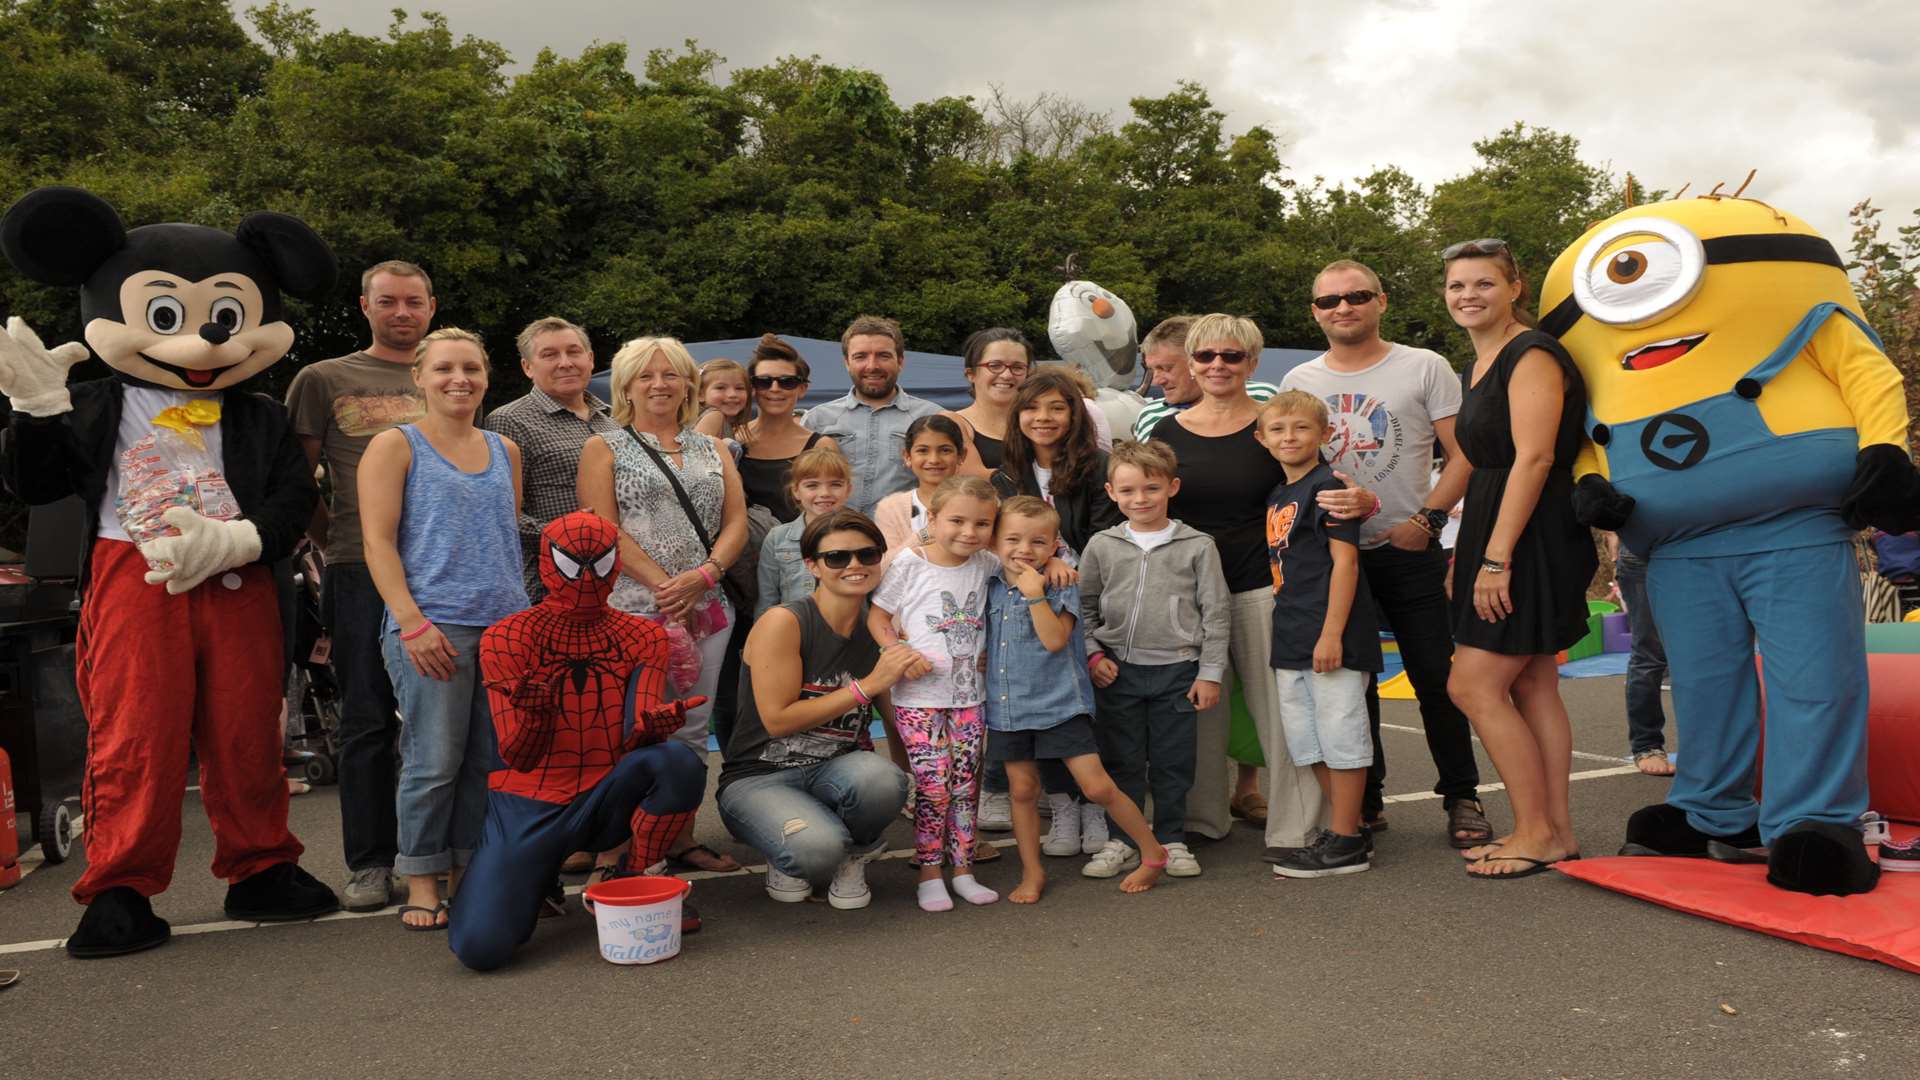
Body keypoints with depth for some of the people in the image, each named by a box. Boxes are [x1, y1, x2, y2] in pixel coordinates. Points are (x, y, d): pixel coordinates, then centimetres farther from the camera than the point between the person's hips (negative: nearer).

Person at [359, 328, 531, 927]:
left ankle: (467, 876, 19)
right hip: (432, 627, -5)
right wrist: (412, 622, -15)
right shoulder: (395, 445, 3)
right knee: (434, 761, -2)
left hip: (506, 624, 5)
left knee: (491, 760, 7)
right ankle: (422, 884, 12)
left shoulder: (504, 451, 17)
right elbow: (378, 543, -5)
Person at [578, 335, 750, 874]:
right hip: (635, 608, -4)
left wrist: (703, 575, -11)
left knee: (691, 729, 8)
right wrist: (663, 584, -15)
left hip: (706, 607, 4)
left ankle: (683, 838, 17)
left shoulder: (713, 449, 16)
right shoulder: (604, 448, 5)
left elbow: (736, 521, 7)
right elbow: (604, 529, -6)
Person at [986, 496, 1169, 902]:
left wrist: (1034, 593, -23)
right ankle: (1031, 872, 25)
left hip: (1059, 705, -5)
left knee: (1097, 786, -5)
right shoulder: (991, 588, 6)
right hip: (1007, 707, 5)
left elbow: (1054, 639, -21)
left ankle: (1153, 852, 12)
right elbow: (982, 642, 19)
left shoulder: (1060, 588, -8)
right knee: (1022, 790, 11)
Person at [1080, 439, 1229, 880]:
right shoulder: (1101, 546, 2)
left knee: (1173, 761, 8)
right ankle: (1122, 841, 21)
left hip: (1177, 670, -1)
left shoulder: (1197, 546, -2)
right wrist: (1092, 654, -1)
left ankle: (1171, 840, 23)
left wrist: (1210, 673, -3)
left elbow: (1216, 612, 0)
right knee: (1121, 760, 9)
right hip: (1118, 670, 1)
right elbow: (1084, 607, 10)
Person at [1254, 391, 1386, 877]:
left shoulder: (1327, 486, -9)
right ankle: (1346, 828, 26)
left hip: (1330, 637, -9)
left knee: (1340, 732, -1)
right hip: (1291, 642, 9)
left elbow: (1345, 561, -15)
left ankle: (1345, 843, 7)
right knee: (1305, 738, 14)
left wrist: (1332, 633, -20)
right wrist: (1286, 634, 17)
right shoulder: (1277, 498, 16)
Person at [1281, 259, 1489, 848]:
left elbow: (1462, 455, -3)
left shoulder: (1425, 368, 0)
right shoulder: (1298, 382, 9)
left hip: (1410, 552, -3)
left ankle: (1461, 798, 14)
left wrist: (1427, 519, -14)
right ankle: (1363, 799, 22)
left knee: (1436, 678, -1)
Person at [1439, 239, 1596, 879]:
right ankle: (1555, 830, 18)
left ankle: (1537, 831, 2)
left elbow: (1534, 456, -20)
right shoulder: (1480, 366, 17)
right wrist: (1467, 555, 17)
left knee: (1473, 686, -9)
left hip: (1533, 538, -10)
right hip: (1499, 538, 10)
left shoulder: (1532, 355, -12)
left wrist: (1497, 557, -23)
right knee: (1532, 686, 11)